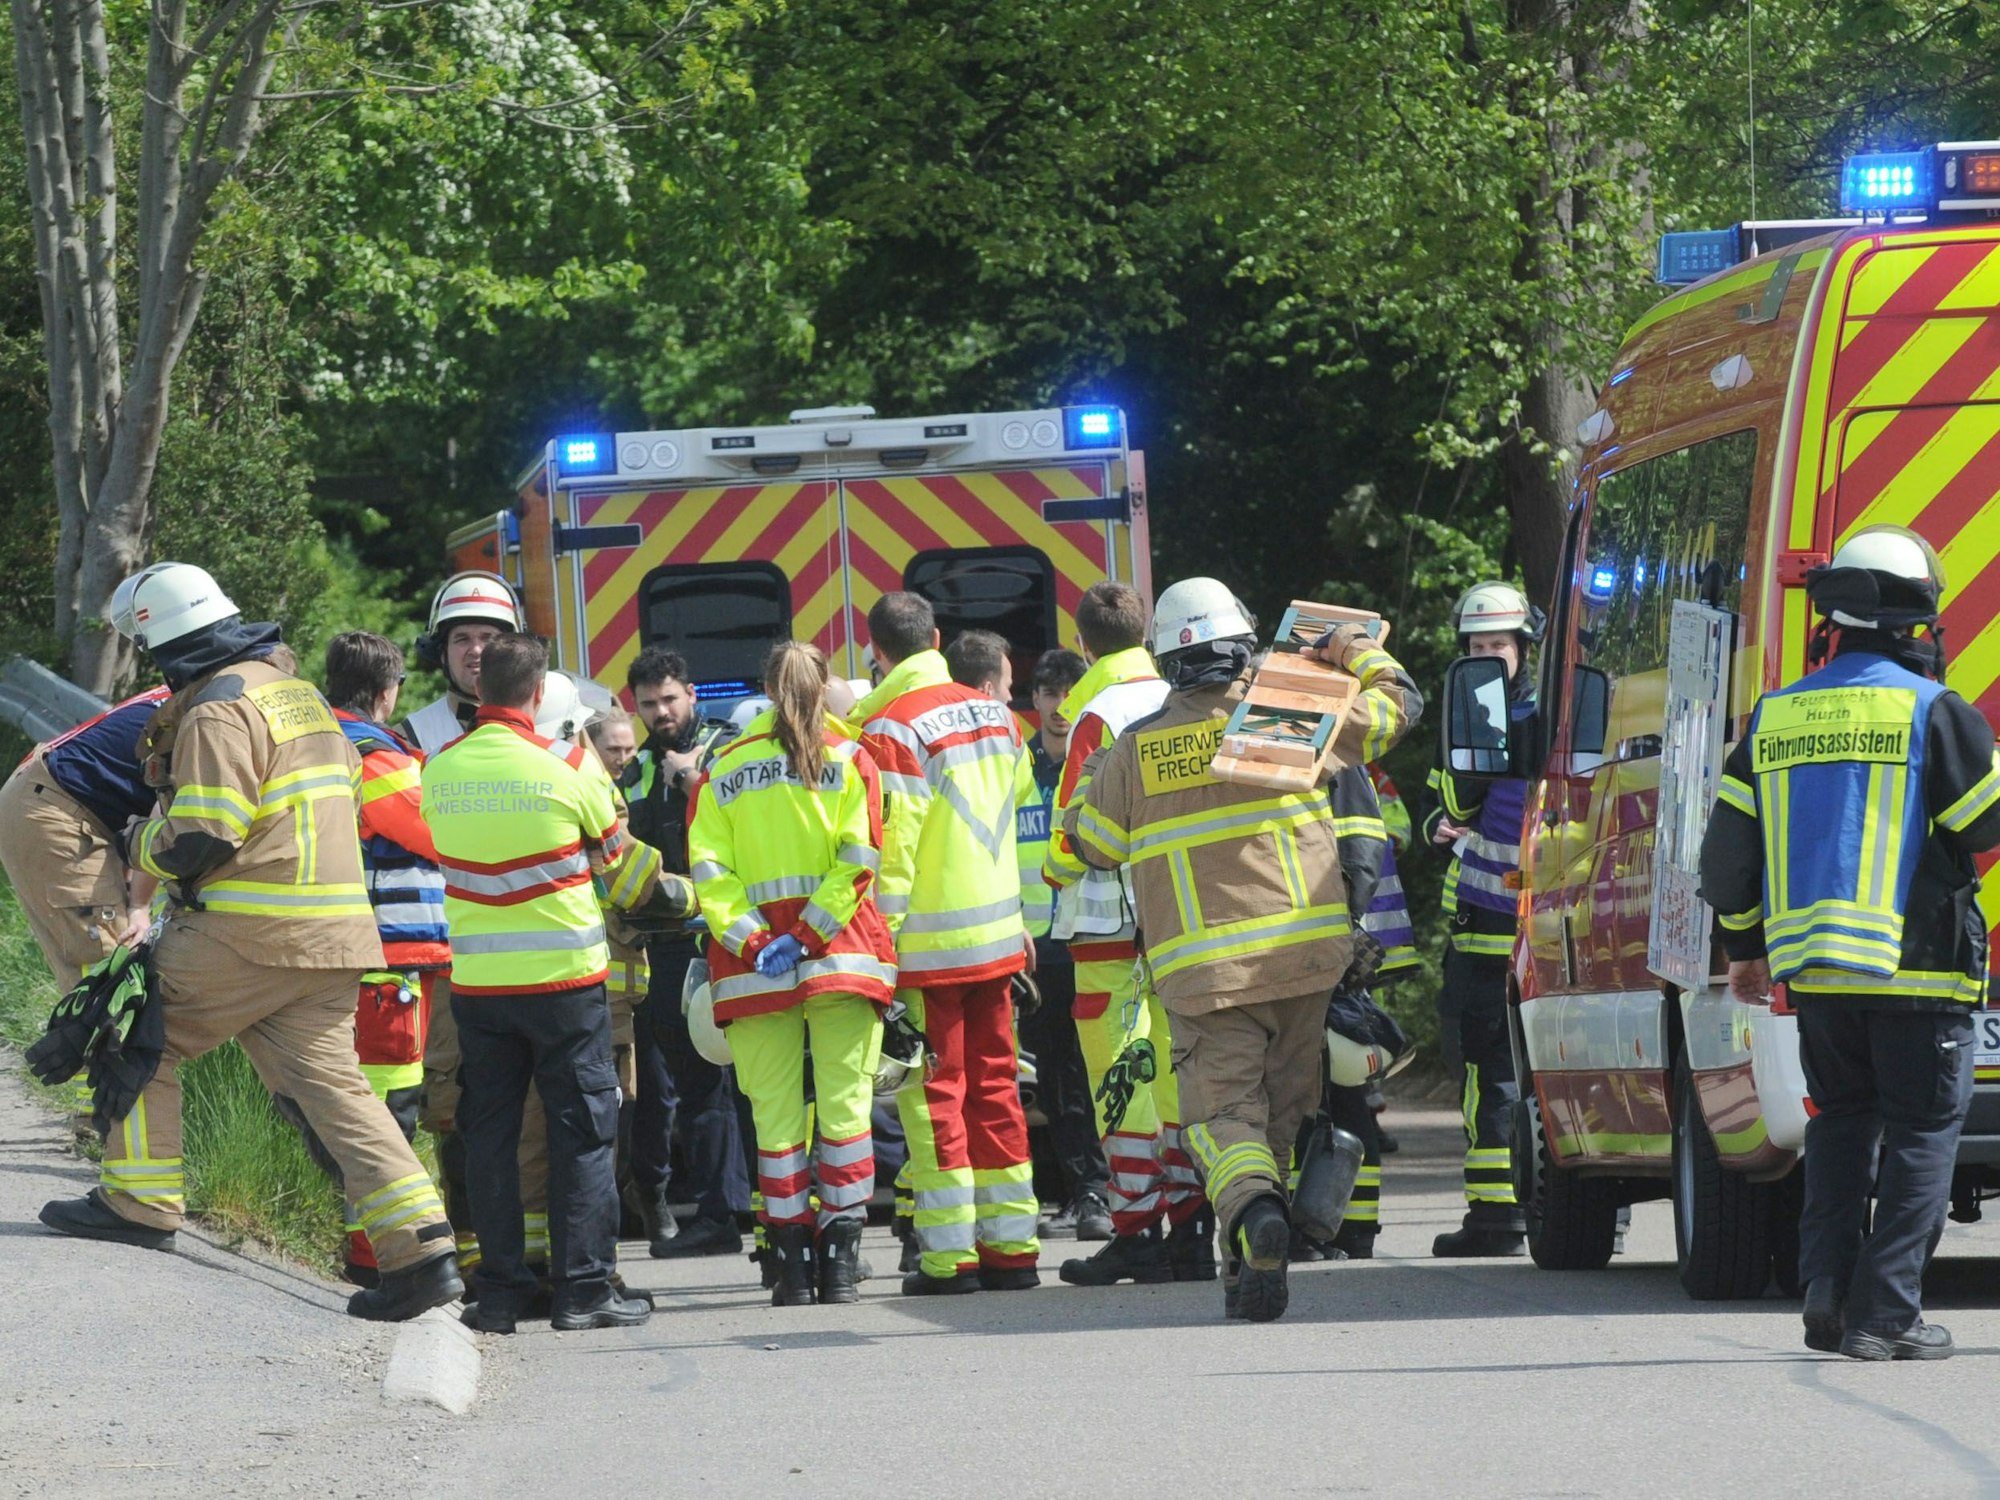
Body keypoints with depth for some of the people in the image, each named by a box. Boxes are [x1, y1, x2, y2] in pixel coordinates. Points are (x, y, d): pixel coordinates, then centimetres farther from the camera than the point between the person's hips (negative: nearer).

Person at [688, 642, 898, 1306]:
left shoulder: (724, 767, 8)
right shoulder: (849, 760, 3)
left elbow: (708, 867, 0)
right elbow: (858, 860, -7)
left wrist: (746, 937, -4)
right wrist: (810, 934, -8)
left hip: (754, 962, 1)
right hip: (842, 953, -1)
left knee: (776, 1112, 3)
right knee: (844, 1103, 1)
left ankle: (793, 1261, 1)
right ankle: (841, 1257, -4)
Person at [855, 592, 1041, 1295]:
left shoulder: (891, 728, -13)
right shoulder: (994, 715, 9)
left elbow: (891, 843, -15)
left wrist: (881, 933, -11)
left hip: (927, 943, -6)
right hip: (996, 937, 6)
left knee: (935, 1092, -2)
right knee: (994, 1084, 11)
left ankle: (949, 1255, -3)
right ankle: (1011, 1245, 11)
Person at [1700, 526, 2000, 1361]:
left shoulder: (1772, 721, 8)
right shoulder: (1932, 713, -9)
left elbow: (1728, 854, 12)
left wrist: (1744, 948, 26)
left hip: (1813, 970, 5)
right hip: (1916, 971, -5)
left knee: (1842, 1122, 18)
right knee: (1922, 1134, 2)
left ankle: (1828, 1291, 8)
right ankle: (1884, 1315, -4)